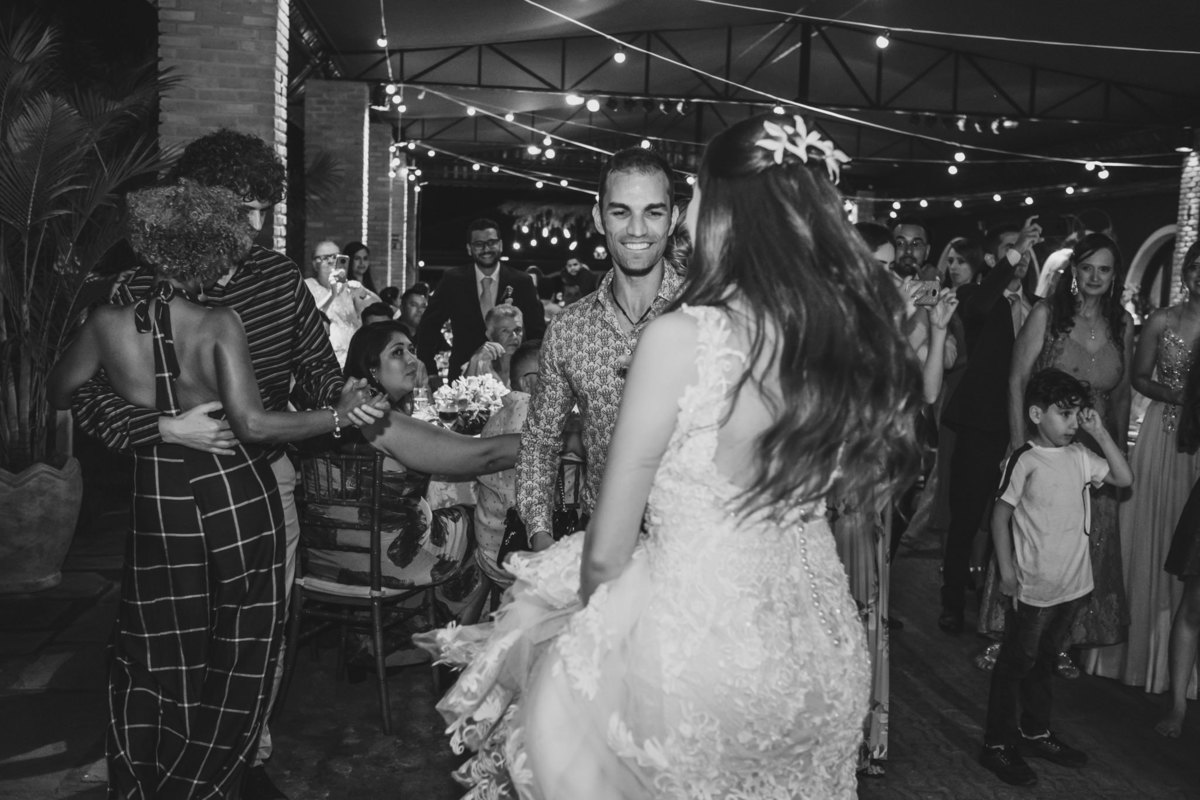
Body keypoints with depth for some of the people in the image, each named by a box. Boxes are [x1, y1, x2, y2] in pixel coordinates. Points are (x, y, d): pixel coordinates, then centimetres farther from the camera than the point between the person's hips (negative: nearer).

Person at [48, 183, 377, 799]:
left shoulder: (108, 323, -5)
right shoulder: (219, 325, -15)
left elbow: (57, 394, 11)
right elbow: (251, 423, -22)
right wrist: (337, 416, -16)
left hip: (157, 499, 3)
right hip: (235, 490, -3)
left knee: (158, 648, 20)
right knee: (236, 652, 15)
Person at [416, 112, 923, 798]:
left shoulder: (682, 337, -21)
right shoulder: (858, 332, -4)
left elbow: (606, 552, -14)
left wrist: (594, 609, 6)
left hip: (699, 657, -6)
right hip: (820, 658, 7)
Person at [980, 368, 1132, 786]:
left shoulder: (1080, 455, 2)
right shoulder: (1024, 460, -16)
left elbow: (1124, 478, 6)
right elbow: (1000, 514, -12)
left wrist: (1101, 434, -4)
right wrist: (1007, 571, -15)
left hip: (1073, 583, 6)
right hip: (1033, 588, -6)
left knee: (1044, 662, 21)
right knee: (1015, 664, 6)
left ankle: (1035, 733, 38)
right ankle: (997, 745, 18)